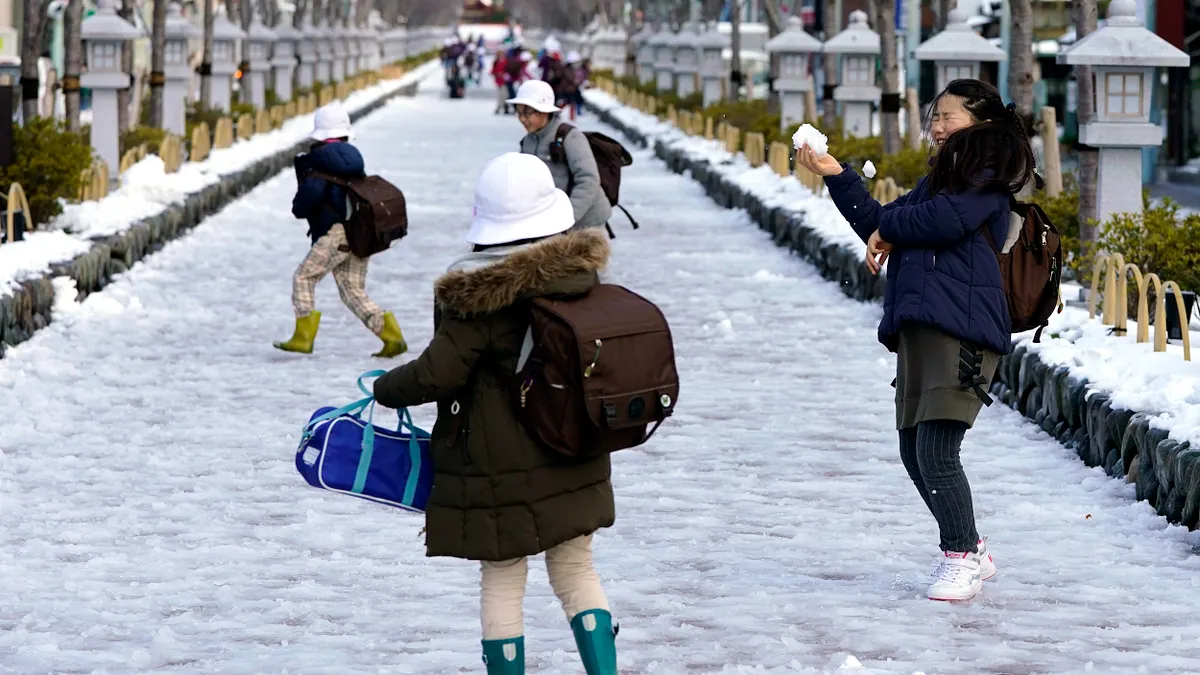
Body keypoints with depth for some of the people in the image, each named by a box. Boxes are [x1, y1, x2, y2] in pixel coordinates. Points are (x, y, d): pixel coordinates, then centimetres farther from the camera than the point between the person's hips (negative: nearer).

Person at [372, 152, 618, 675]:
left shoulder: (479, 294, -19)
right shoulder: (580, 274, -3)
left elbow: (438, 373, -18)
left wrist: (382, 389, 0)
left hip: (498, 470, -5)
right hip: (573, 465, 5)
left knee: (502, 583, 6)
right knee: (576, 574, 14)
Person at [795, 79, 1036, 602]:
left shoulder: (987, 180, -3)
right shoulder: (938, 181, 25)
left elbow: (944, 220, -19)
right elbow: (878, 226, 26)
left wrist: (888, 230, 0)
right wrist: (835, 176, 18)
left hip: (962, 328, -10)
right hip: (918, 328, 10)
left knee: (936, 450, -14)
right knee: (915, 451, 10)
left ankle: (962, 558, -1)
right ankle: (971, 552, 23)